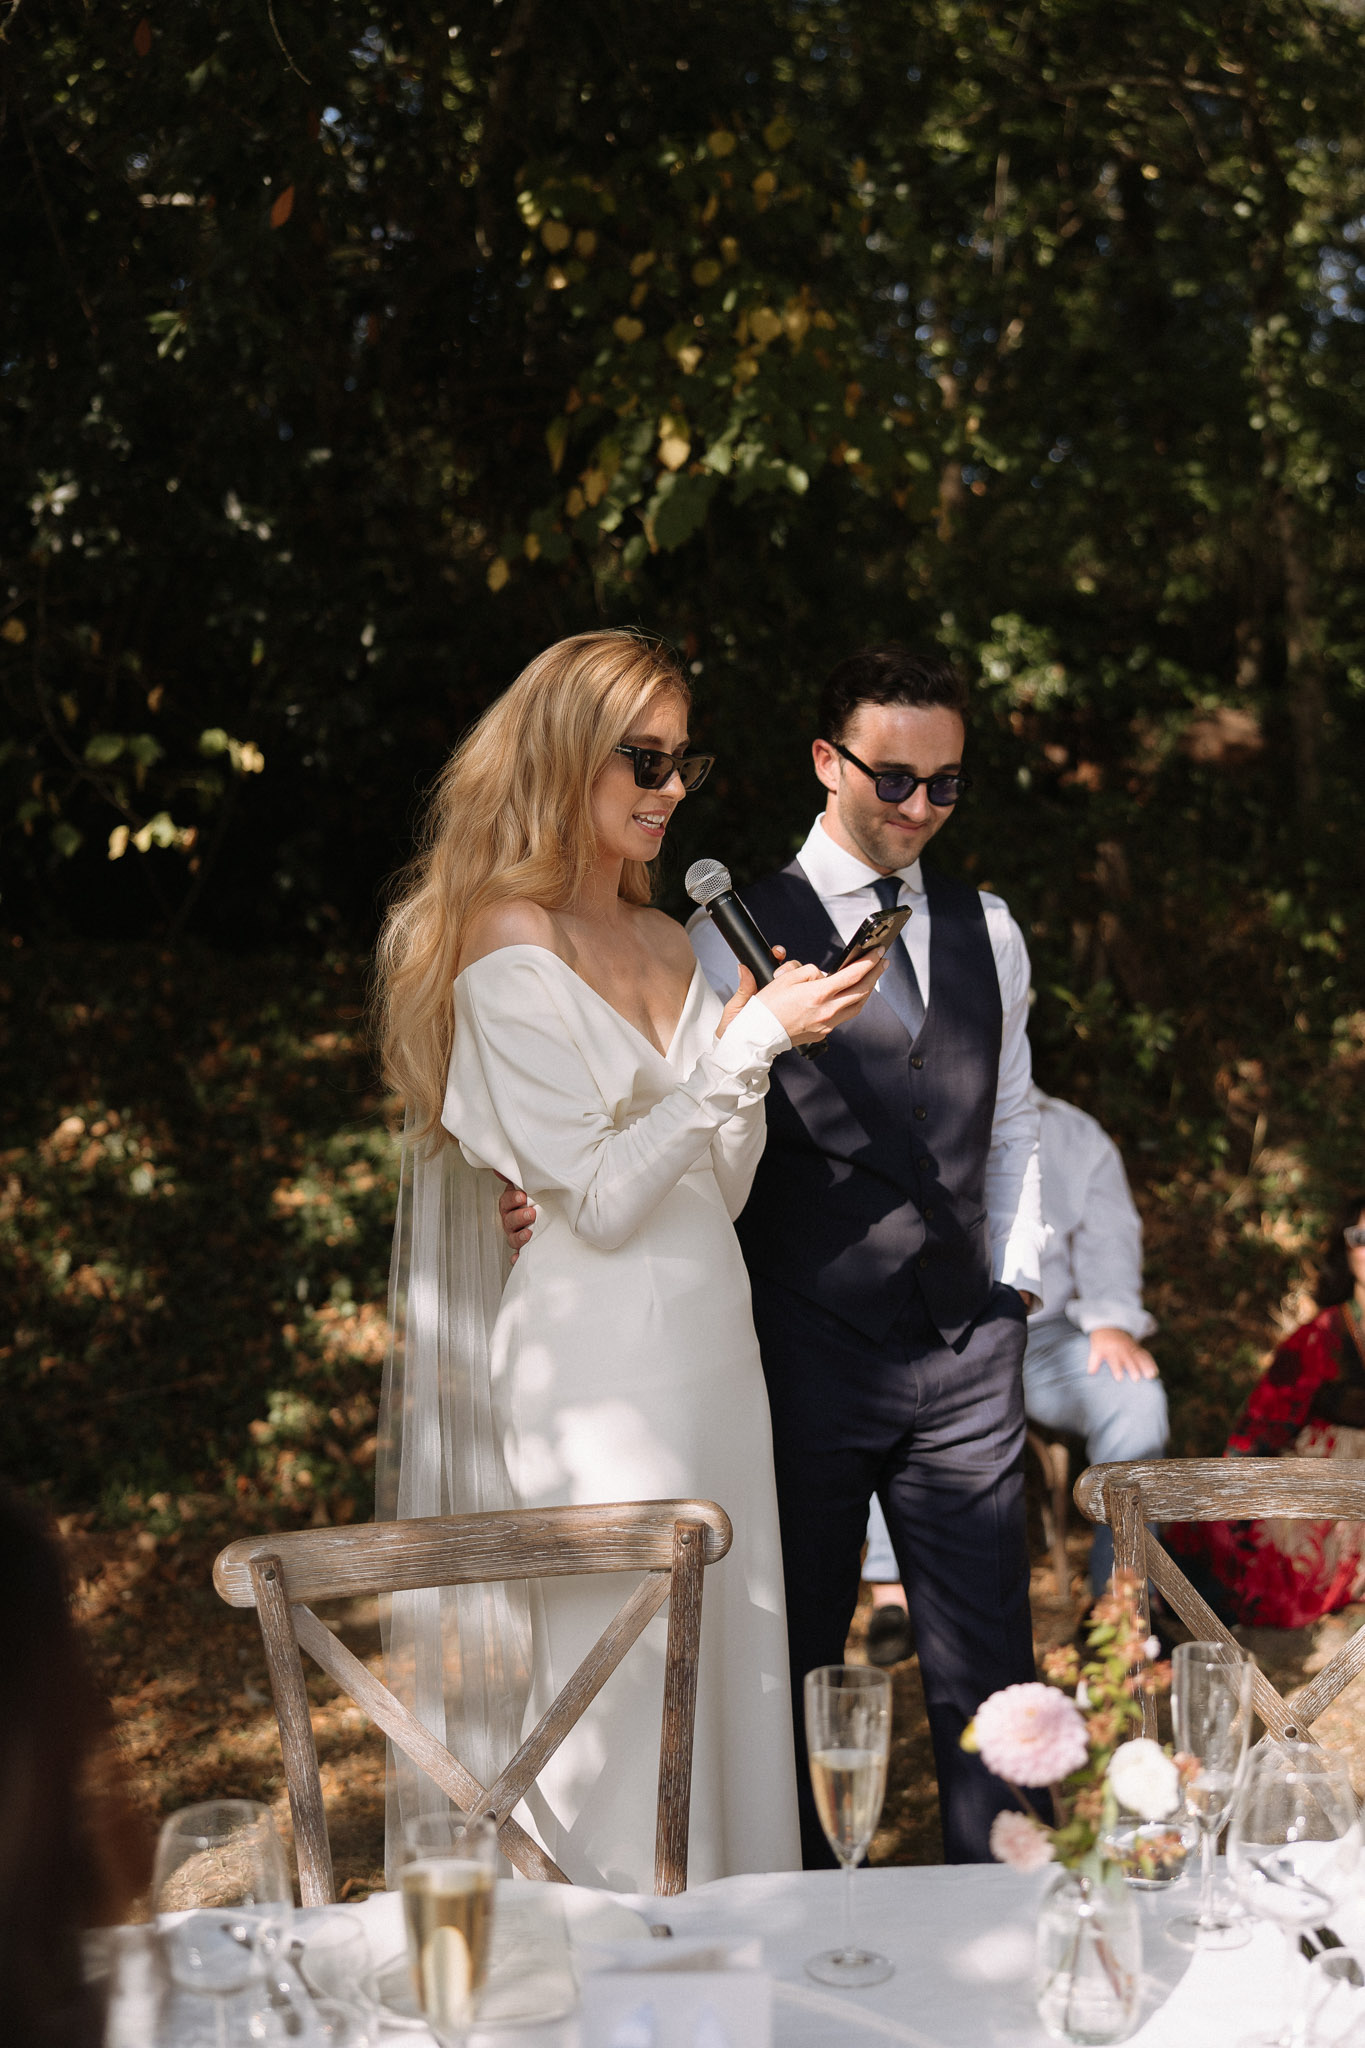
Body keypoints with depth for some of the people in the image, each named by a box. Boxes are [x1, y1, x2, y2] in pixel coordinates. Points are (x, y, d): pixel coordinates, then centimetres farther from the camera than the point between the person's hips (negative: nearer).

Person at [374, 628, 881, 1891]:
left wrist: (756, 1041, -3)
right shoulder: (510, 950, -10)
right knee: (621, 1685, -2)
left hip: (708, 1349, 8)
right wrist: (750, 1044, -17)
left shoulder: (668, 944, 14)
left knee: (731, 1679, 11)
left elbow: (721, 1192, 13)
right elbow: (599, 1199, -16)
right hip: (597, 1371, -8)